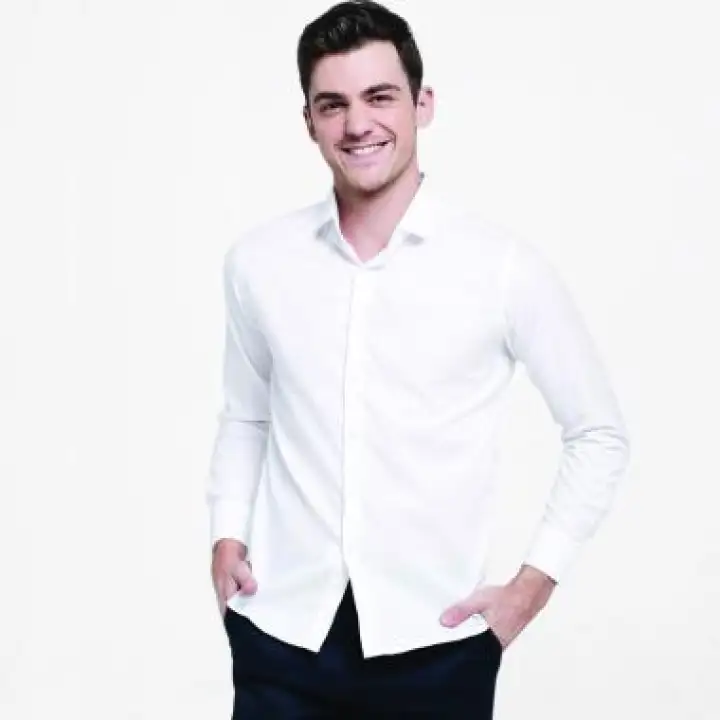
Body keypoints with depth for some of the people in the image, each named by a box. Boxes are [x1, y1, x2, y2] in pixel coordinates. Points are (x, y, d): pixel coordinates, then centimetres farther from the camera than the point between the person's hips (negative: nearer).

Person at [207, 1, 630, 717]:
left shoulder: (504, 266, -7)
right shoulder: (257, 260, 1)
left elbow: (599, 434, 2)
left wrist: (533, 584, -4)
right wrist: (228, 534, 4)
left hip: (434, 641, -2)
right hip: (281, 630, 2)